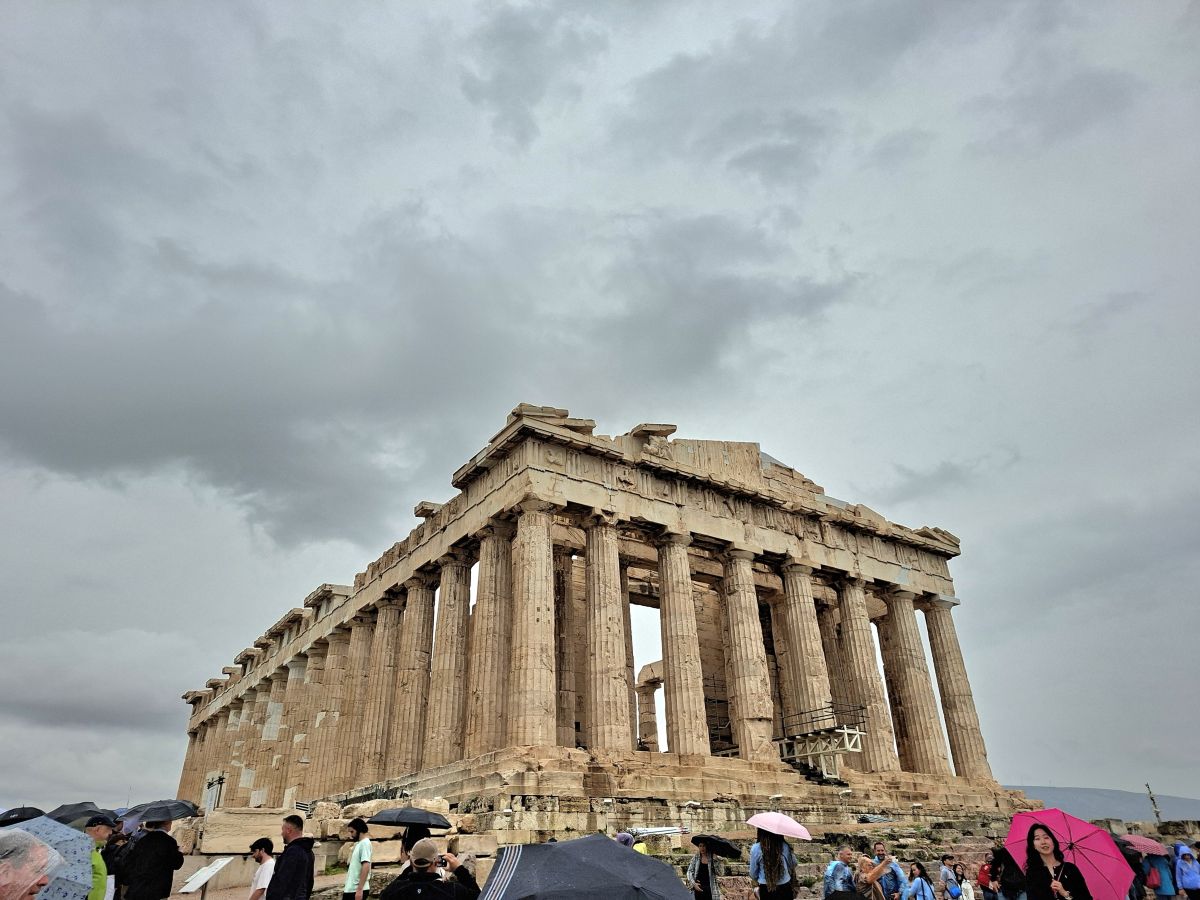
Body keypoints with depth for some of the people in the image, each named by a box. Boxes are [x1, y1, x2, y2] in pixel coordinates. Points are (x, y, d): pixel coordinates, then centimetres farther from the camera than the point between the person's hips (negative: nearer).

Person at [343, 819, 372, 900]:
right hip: (349, 889, 10)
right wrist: (346, 887, 20)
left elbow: (366, 867, -23)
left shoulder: (365, 843, -15)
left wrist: (359, 889, -26)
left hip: (357, 890, -10)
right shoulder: (358, 843, 15)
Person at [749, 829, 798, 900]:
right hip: (785, 888, 1)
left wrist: (756, 881, 16)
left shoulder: (756, 849, -20)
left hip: (766, 889, -1)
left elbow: (753, 872, -6)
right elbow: (793, 865, 4)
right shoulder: (785, 846, -15)